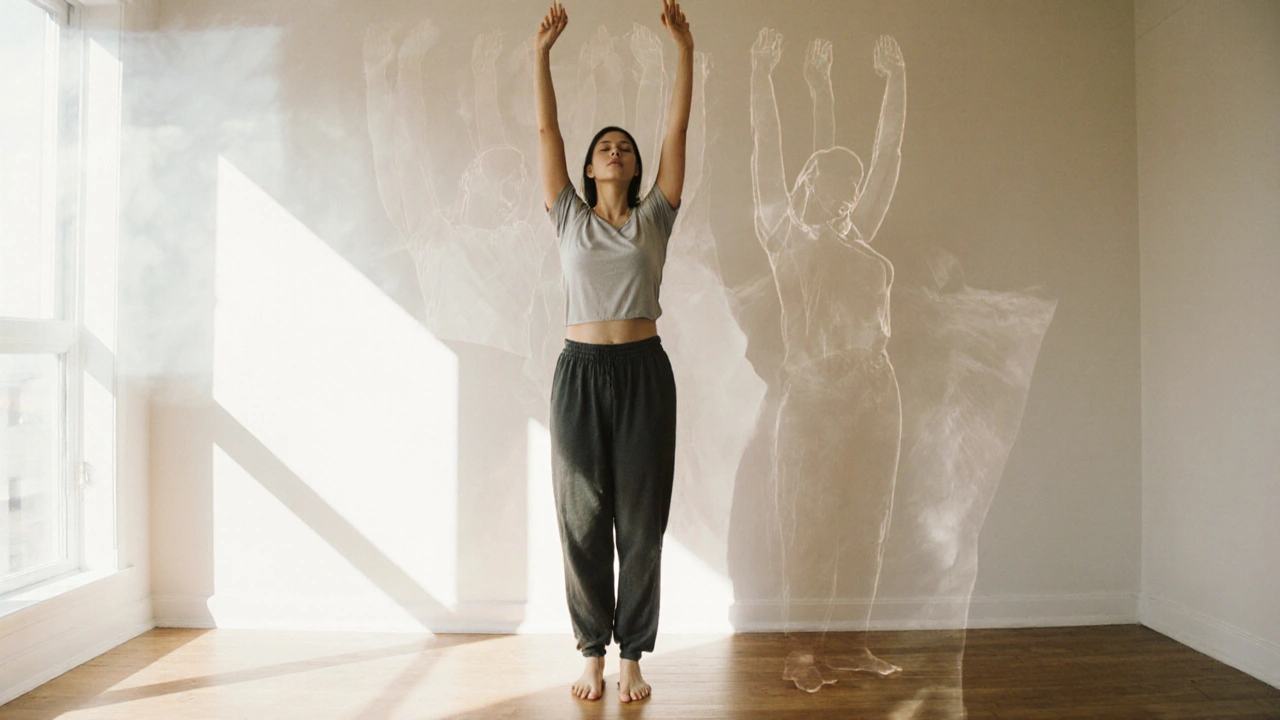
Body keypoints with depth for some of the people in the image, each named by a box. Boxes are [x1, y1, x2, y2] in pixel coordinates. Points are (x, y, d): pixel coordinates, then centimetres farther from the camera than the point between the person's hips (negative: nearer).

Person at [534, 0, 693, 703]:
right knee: (583, 519, 5)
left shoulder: (653, 218, 9)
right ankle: (593, 654, 19)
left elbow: (677, 127, 5)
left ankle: (632, 657, 16)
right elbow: (546, 129, 6)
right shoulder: (570, 218, 9)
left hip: (643, 371, 0)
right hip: (580, 370, 1)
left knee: (641, 520, 4)